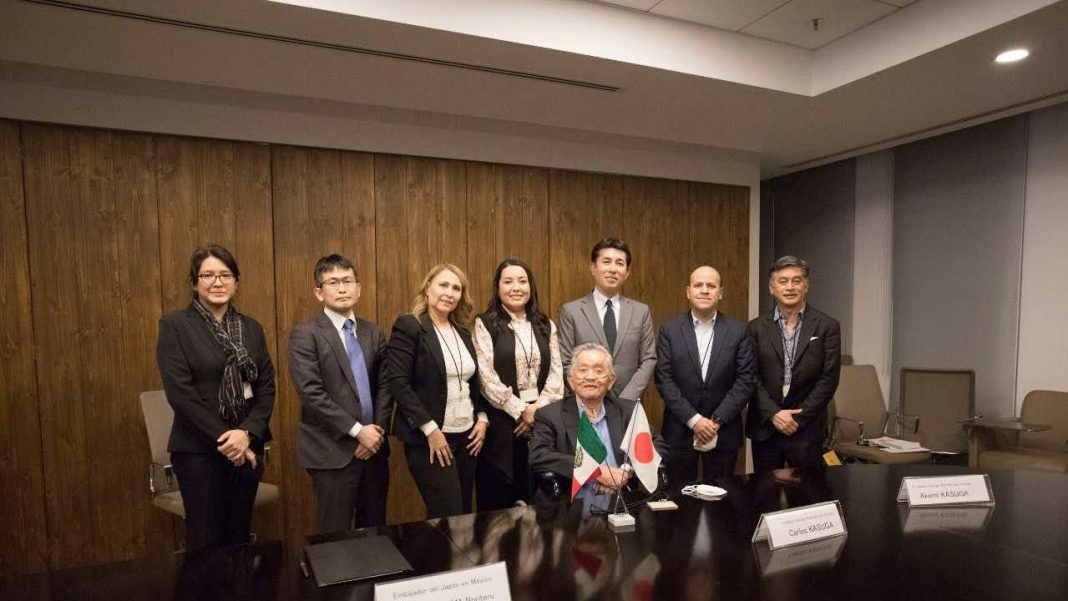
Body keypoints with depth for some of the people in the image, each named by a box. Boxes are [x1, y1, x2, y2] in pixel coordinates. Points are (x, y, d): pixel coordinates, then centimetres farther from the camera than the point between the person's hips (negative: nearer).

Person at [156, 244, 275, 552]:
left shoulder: (251, 327, 7)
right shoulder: (174, 325, -5)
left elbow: (267, 386, 4)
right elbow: (180, 393, -12)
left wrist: (247, 433, -12)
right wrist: (224, 439, -13)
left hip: (247, 447, 4)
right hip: (199, 449, -4)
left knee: (239, 536, 13)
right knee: (206, 541, 6)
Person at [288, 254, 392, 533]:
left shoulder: (373, 333, 10)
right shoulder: (305, 335, -7)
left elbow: (384, 386, 8)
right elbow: (312, 394, -14)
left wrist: (377, 432, -5)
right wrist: (357, 431, -15)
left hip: (374, 447, 5)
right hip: (332, 452, -4)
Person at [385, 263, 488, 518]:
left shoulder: (463, 331, 11)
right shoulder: (408, 326, -9)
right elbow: (398, 384, -15)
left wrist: (482, 418, 4)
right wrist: (430, 429, -18)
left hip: (466, 436, 7)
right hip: (429, 438, -6)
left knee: (464, 514, 13)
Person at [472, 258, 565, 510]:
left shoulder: (545, 325, 10)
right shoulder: (485, 324, -2)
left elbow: (556, 372, 5)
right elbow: (486, 377, -10)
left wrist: (538, 409, -8)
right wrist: (521, 410, -12)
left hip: (541, 417, 4)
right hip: (501, 419, -3)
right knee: (498, 502, 6)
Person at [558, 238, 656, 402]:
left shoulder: (641, 311, 3)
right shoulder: (571, 311, -4)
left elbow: (649, 360, 0)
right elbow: (566, 364, -6)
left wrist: (625, 400, -11)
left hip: (629, 406, 2)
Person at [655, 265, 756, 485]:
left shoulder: (738, 331, 0)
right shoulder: (670, 329, -2)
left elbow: (746, 380, -4)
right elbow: (664, 379, -6)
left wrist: (717, 420, -11)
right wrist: (693, 419, -13)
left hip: (724, 431, 1)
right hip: (680, 430, 0)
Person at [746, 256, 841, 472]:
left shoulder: (827, 326, 0)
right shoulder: (756, 328, 3)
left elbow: (829, 379, -4)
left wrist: (799, 417, -9)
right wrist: (773, 414, -11)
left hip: (807, 429, -1)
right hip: (764, 428, 1)